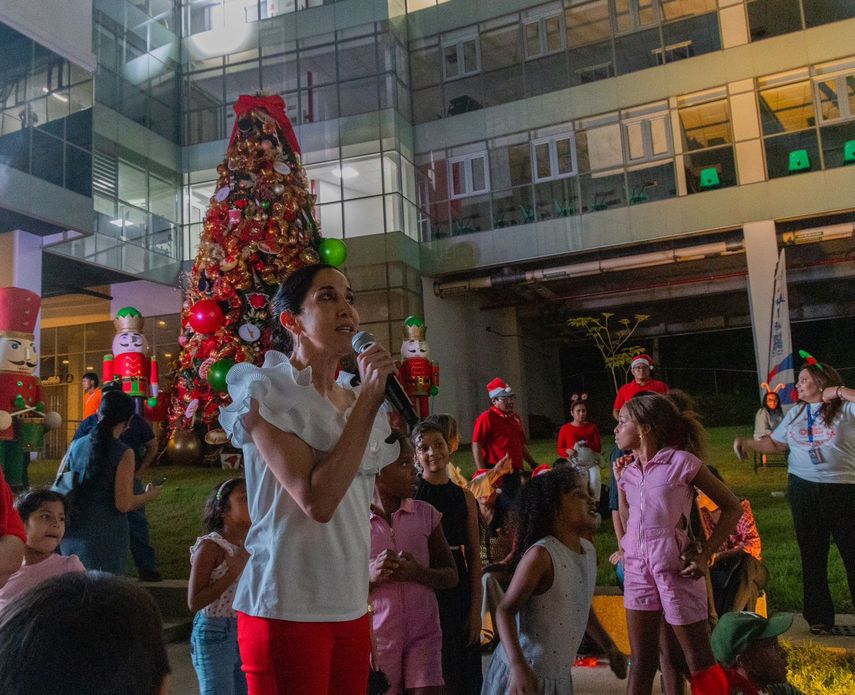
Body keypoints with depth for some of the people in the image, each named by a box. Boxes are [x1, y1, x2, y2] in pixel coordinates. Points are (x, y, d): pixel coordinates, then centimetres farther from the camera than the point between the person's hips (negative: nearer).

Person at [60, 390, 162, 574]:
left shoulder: (76, 445, 3)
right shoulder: (123, 454, -14)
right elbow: (123, 504, -17)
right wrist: (149, 496, 1)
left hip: (72, 532, 6)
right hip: (105, 536, -6)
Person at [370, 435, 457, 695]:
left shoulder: (426, 514, 3)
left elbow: (451, 575, 7)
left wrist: (418, 573, -13)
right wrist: (370, 575, -20)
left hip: (424, 632, 2)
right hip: (377, 634, -2)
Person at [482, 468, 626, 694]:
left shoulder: (589, 551, 2)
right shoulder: (541, 555, -21)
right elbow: (505, 611, -21)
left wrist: (609, 646, 21)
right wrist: (518, 665, -31)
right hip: (525, 674, -7)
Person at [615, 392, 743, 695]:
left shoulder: (681, 461, -10)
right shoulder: (628, 470, 8)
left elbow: (732, 507, -5)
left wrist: (705, 554, -11)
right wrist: (620, 485, 8)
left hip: (675, 567, -6)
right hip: (638, 567, 6)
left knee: (700, 662, 3)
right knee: (641, 663, 12)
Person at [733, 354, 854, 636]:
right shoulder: (795, 414, 10)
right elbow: (776, 444, 15)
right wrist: (747, 443, 3)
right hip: (804, 489, 5)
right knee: (812, 555, 12)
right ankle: (819, 617, 24)